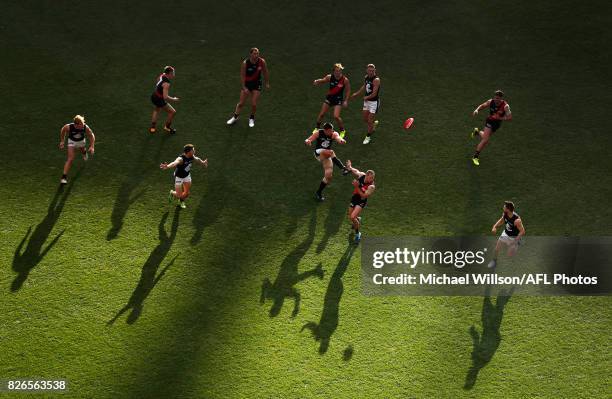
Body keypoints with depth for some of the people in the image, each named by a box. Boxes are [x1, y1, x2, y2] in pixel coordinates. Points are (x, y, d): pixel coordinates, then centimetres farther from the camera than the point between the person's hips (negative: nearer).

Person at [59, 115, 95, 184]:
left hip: (81, 141, 2)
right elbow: (63, 130, -14)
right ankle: (64, 176, -10)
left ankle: (84, 152, 76)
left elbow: (91, 136, -19)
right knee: (70, 158, -15)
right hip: (72, 141, -2)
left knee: (82, 151, 35)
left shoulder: (86, 128, -35)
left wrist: (91, 146, -27)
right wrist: (62, 141, -6)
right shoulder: (68, 127, -37)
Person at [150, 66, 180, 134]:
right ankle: (167, 127, 26)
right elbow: (165, 97, -33)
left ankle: (152, 128, 44)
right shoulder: (166, 83, -32)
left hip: (154, 96, 9)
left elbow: (157, 80, 18)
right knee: (173, 112, 5)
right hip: (159, 100, -9)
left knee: (156, 110, 35)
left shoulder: (162, 75, -7)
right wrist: (174, 99, -18)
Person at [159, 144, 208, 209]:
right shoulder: (181, 159, -37)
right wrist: (167, 166, -79)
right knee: (179, 195, -2)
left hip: (187, 176, 6)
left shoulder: (192, 157, -15)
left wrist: (203, 163, 26)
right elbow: (175, 163, -59)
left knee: (187, 192, 13)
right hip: (179, 177, -6)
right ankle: (172, 193, 35)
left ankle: (181, 201, 46)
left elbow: (197, 159, 9)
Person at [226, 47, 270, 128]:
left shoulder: (262, 61, -16)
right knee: (241, 103, 5)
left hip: (257, 83, 1)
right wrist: (244, 87, -12)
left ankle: (252, 118, 25)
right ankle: (235, 117, 29)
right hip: (246, 83, -1)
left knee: (254, 104, -2)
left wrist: (267, 83, 7)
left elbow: (265, 72, 0)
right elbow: (242, 76, -12)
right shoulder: (245, 63, -21)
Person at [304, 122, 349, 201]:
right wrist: (307, 141, -36)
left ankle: (318, 193, 15)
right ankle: (343, 168, -40)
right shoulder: (318, 133, -11)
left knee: (328, 176, -2)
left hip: (326, 156, 3)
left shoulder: (334, 134, -11)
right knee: (330, 152, -36)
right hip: (318, 152, -3)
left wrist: (341, 140, -59)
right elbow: (307, 140, -10)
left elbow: (338, 138, -34)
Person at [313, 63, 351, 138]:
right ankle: (317, 128, 32)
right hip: (329, 97, 3)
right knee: (321, 114, 8)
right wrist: (316, 82, -19)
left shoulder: (345, 80, -16)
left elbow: (348, 90, -6)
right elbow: (322, 81, 3)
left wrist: (346, 101, -11)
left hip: (338, 99, -3)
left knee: (336, 116, -15)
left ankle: (342, 131, 9)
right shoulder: (329, 77, -11)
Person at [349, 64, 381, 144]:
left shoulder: (376, 80, -23)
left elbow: (374, 94, -23)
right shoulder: (366, 77, 1)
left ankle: (368, 136, 18)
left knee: (370, 121, -2)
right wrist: (356, 94, 28)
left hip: (374, 102, -7)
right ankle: (374, 123, 48)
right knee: (365, 119, 16)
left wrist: (366, 97, -7)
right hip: (367, 101, 7)